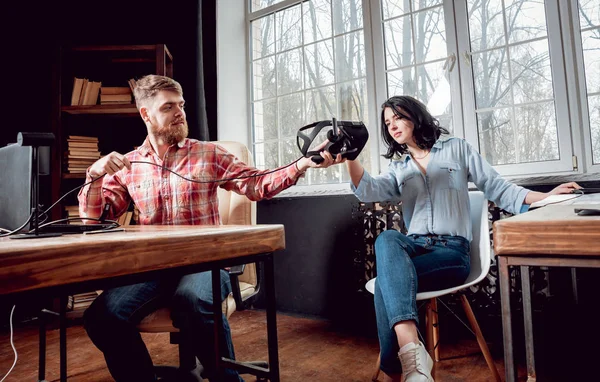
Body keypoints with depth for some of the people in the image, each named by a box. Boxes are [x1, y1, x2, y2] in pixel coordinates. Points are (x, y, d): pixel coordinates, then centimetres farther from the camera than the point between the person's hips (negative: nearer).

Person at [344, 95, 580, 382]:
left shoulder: (456, 148, 13)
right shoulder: (398, 169, 19)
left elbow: (497, 189, 10)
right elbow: (369, 191, -3)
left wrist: (547, 197, -6)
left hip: (452, 252, -2)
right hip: (413, 248, 3)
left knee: (387, 280, -32)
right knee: (387, 239, -36)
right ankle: (411, 349, -48)